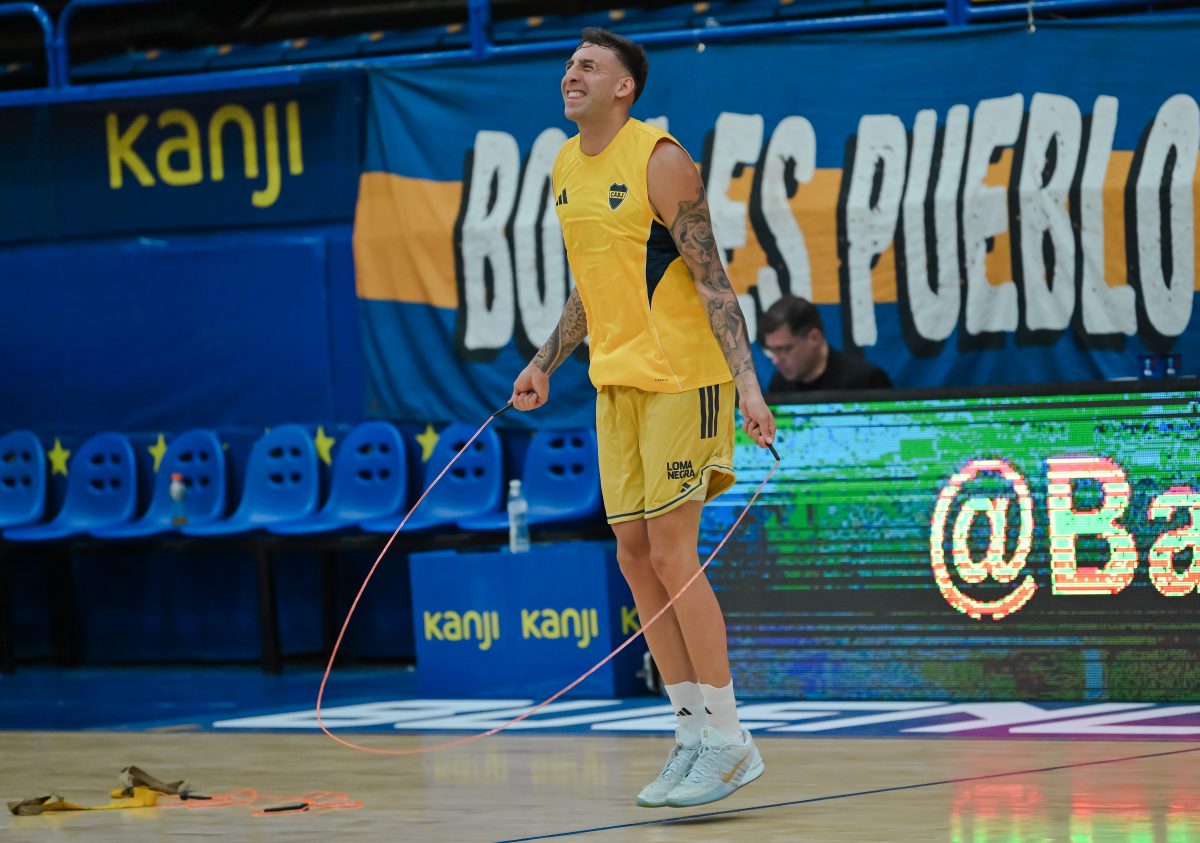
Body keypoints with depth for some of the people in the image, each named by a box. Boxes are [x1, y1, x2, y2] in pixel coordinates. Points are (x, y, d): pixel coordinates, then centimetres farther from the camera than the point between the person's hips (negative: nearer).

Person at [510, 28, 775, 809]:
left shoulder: (659, 160, -12)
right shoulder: (566, 170, 11)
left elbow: (712, 277, -15)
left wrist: (746, 380, -23)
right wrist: (547, 363, 24)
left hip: (681, 377, -8)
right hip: (615, 382, 8)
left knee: (671, 553, -11)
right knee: (635, 556, 5)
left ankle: (728, 740, -5)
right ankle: (693, 736, 12)